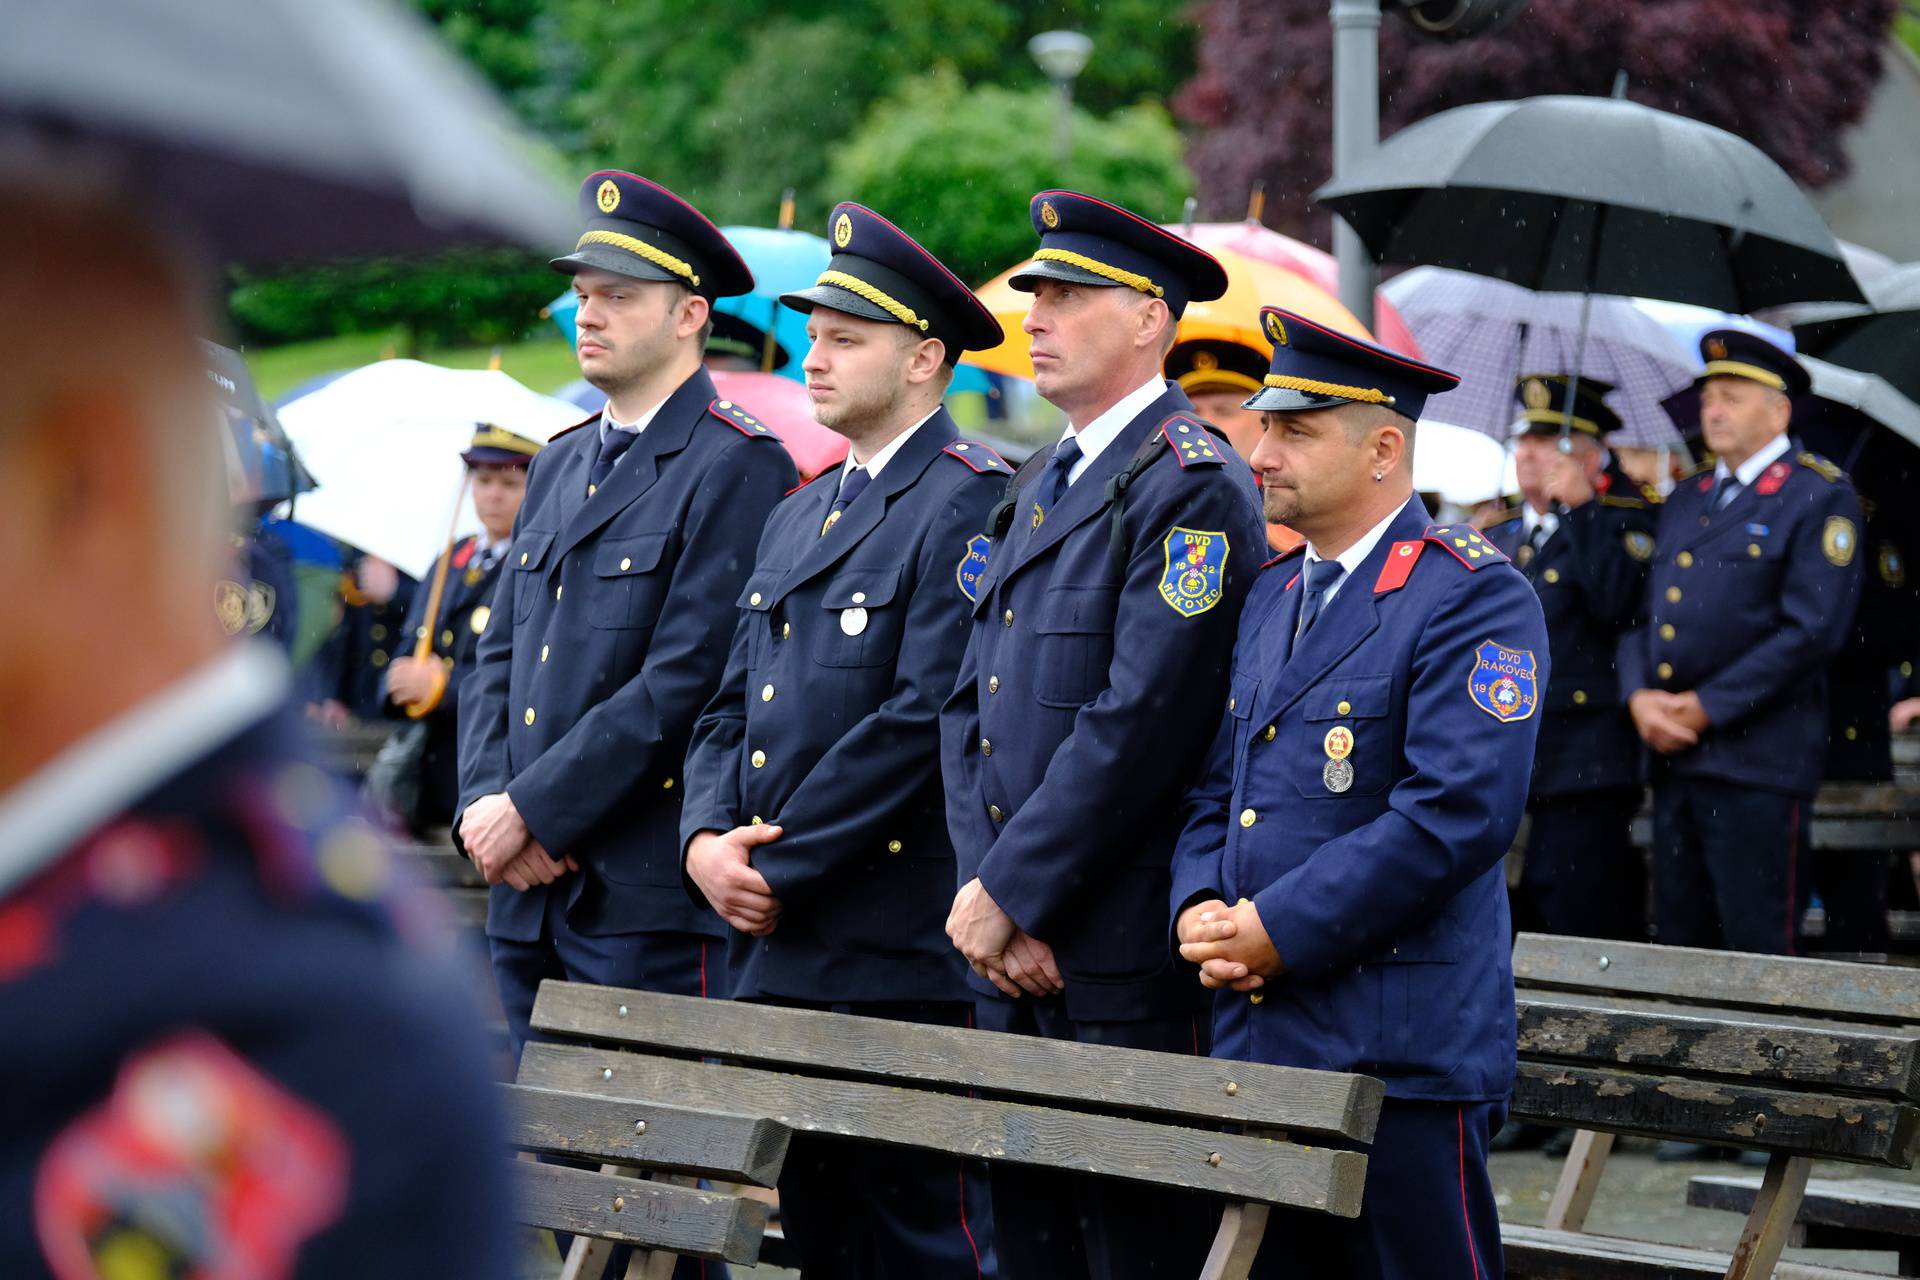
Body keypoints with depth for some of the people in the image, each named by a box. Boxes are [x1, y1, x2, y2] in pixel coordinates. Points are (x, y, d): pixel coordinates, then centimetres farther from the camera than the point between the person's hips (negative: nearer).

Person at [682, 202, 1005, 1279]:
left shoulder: (971, 503, -9)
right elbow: (733, 707, 18)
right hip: (775, 950, 8)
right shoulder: (798, 516, 19)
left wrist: (781, 867, -15)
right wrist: (708, 838, -2)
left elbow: (923, 719, -17)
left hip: (899, 957, -8)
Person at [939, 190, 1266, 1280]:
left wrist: (1008, 894, -16)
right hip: (1009, 947, 9)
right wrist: (980, 895, -1)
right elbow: (971, 704, 13)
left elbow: (1141, 722, -19)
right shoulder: (1041, 486, 18)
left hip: (1124, 958, -8)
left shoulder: (1190, 484, -11)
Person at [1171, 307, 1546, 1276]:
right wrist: (1198, 912, -2)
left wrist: (1278, 932, -17)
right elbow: (1215, 786, 19)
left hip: (1402, 1052, -7)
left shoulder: (1474, 598, -9)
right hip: (1256, 1040, 8)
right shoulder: (1273, 592, 17)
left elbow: (1458, 813, -19)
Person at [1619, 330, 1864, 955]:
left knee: (1756, 951, -6)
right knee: (1678, 943, 10)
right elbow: (1642, 610, 18)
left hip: (1756, 760, -7)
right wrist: (1640, 696, -2)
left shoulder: (1820, 497, -4)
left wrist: (1708, 709, -14)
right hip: (1673, 756, 7)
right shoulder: (1685, 501, 19)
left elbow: (1812, 628, -13)